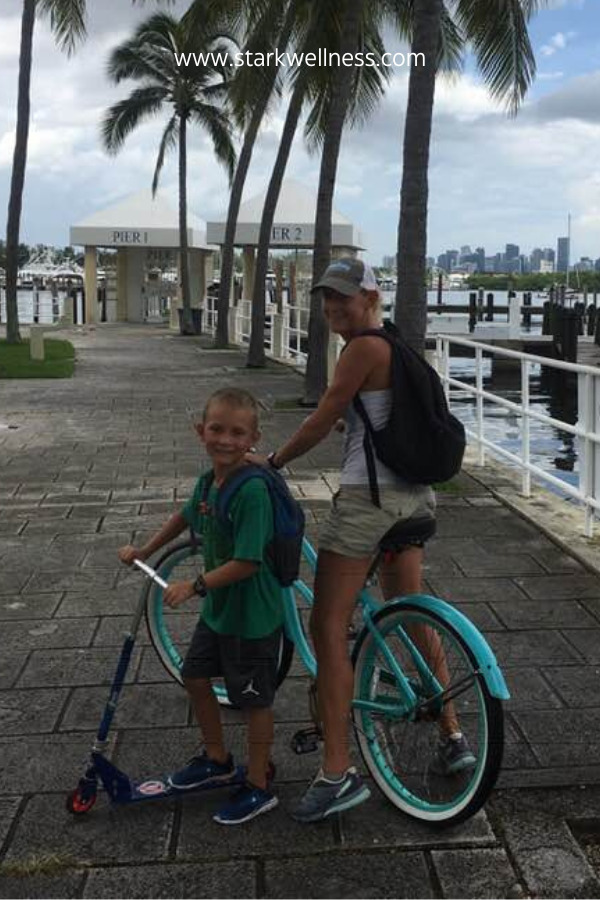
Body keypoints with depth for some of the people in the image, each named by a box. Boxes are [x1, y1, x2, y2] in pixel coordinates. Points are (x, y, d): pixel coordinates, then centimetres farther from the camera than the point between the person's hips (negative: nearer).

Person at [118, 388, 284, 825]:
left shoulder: (253, 490, -27)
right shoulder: (209, 481, -1)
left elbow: (247, 562, -29)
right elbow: (186, 517, 20)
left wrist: (195, 586, -23)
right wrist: (145, 551, 24)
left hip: (253, 615, -9)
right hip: (218, 607, 9)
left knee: (255, 700, 7)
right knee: (196, 675, 21)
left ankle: (259, 788, 26)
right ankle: (217, 760, 43)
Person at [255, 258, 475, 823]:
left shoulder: (363, 349, -13)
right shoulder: (399, 348, 15)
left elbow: (322, 421, -12)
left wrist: (272, 463, -1)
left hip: (367, 497, -10)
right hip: (412, 495, 10)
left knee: (328, 628, -5)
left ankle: (337, 773, -4)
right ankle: (452, 737, 28)